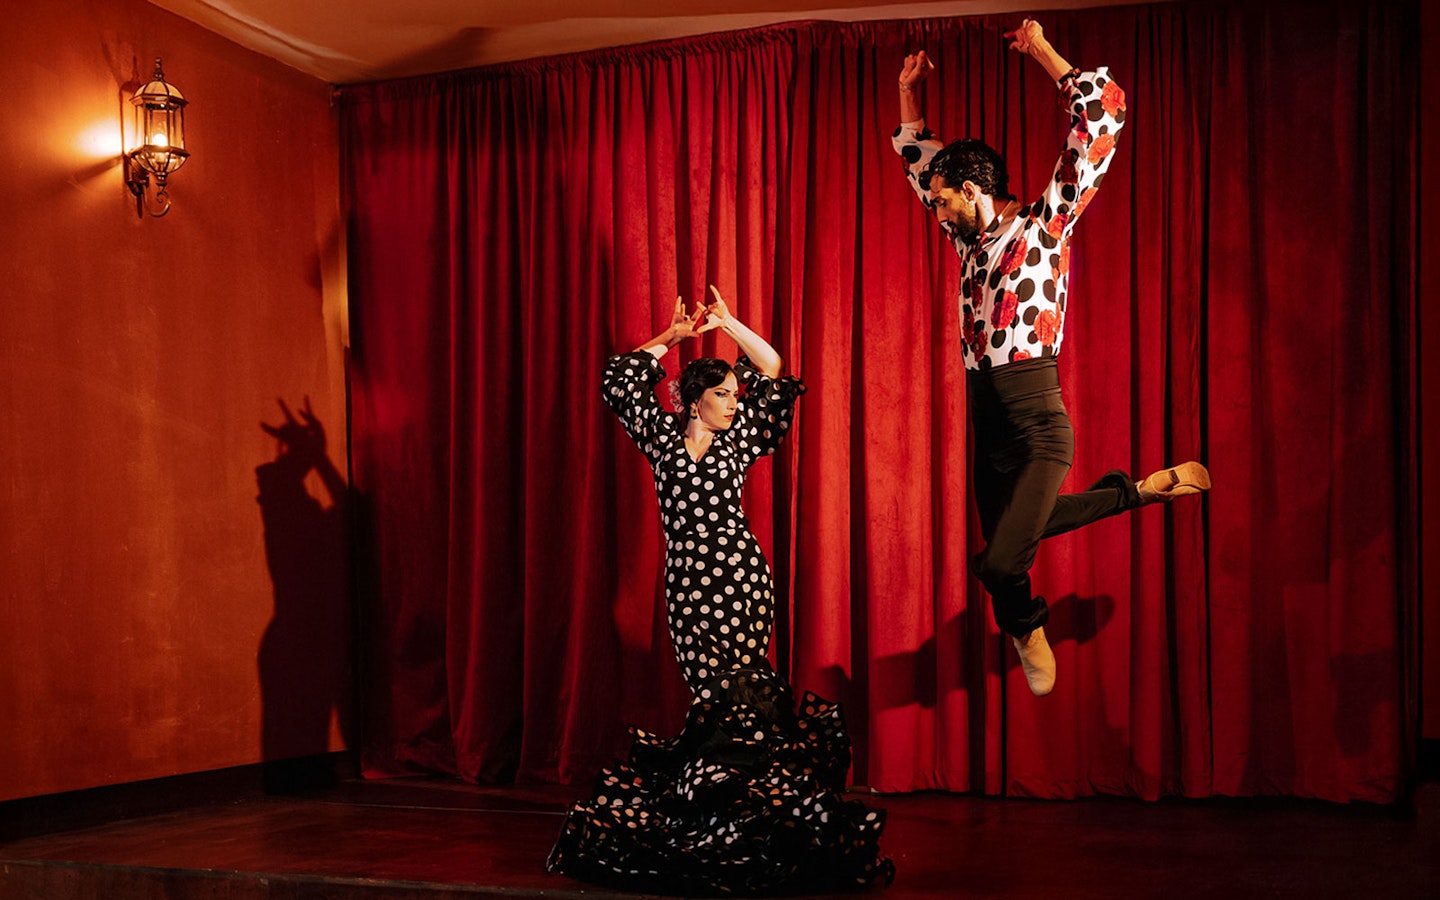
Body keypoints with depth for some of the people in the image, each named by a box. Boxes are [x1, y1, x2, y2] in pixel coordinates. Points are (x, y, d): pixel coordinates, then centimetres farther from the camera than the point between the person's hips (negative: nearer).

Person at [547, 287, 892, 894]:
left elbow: (775, 375, 8)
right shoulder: (662, 435, 9)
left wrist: (727, 324, 7)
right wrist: (671, 337, 15)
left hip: (741, 575, 0)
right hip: (687, 579, 0)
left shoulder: (739, 439, 9)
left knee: (735, 689, -4)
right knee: (714, 687, -2)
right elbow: (621, 381, 12)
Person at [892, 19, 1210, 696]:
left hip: (1037, 429, -8)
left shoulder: (1046, 224, -3)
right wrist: (909, 93, 25)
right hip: (986, 428, 8)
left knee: (1000, 564, -20)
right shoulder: (970, 239, 16)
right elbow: (918, 161, 32)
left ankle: (1026, 626, 14)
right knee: (1004, 548, 13)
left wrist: (1041, 51, -5)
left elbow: (1105, 110, -11)